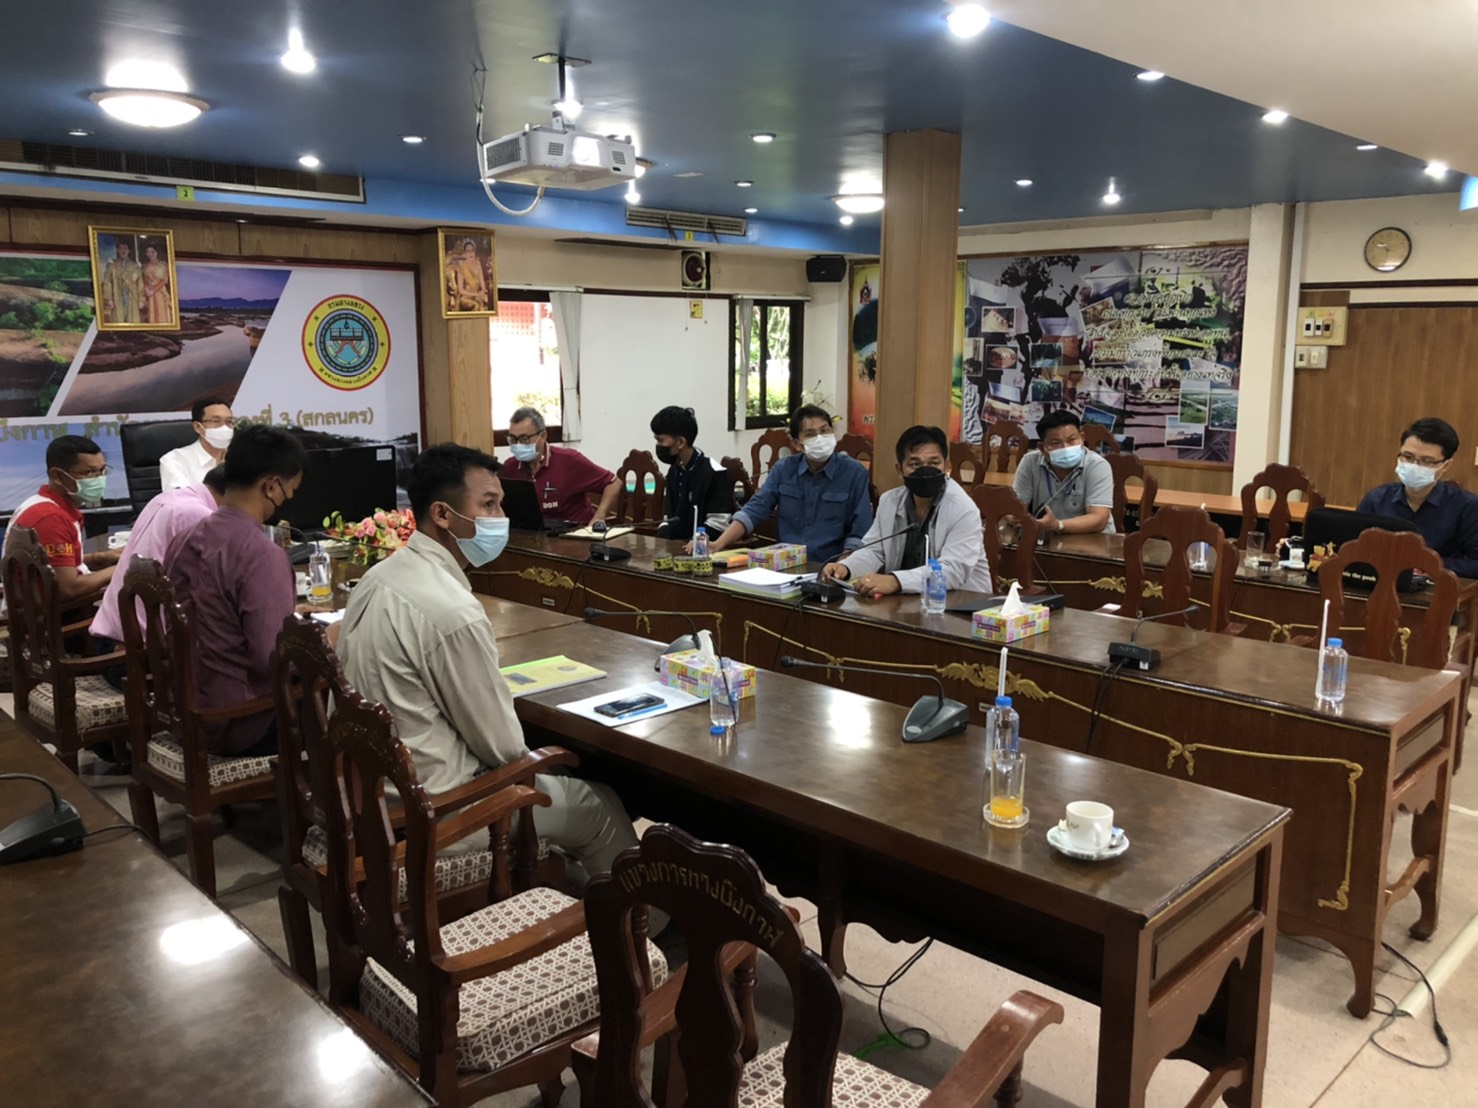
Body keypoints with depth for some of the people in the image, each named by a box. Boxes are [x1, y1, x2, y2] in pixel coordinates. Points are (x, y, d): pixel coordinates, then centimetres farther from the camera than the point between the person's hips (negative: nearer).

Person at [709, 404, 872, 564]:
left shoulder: (855, 472, -1)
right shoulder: (784, 469, 8)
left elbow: (860, 533, -3)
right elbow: (754, 510, 4)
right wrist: (718, 544, -9)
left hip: (829, 567, -2)